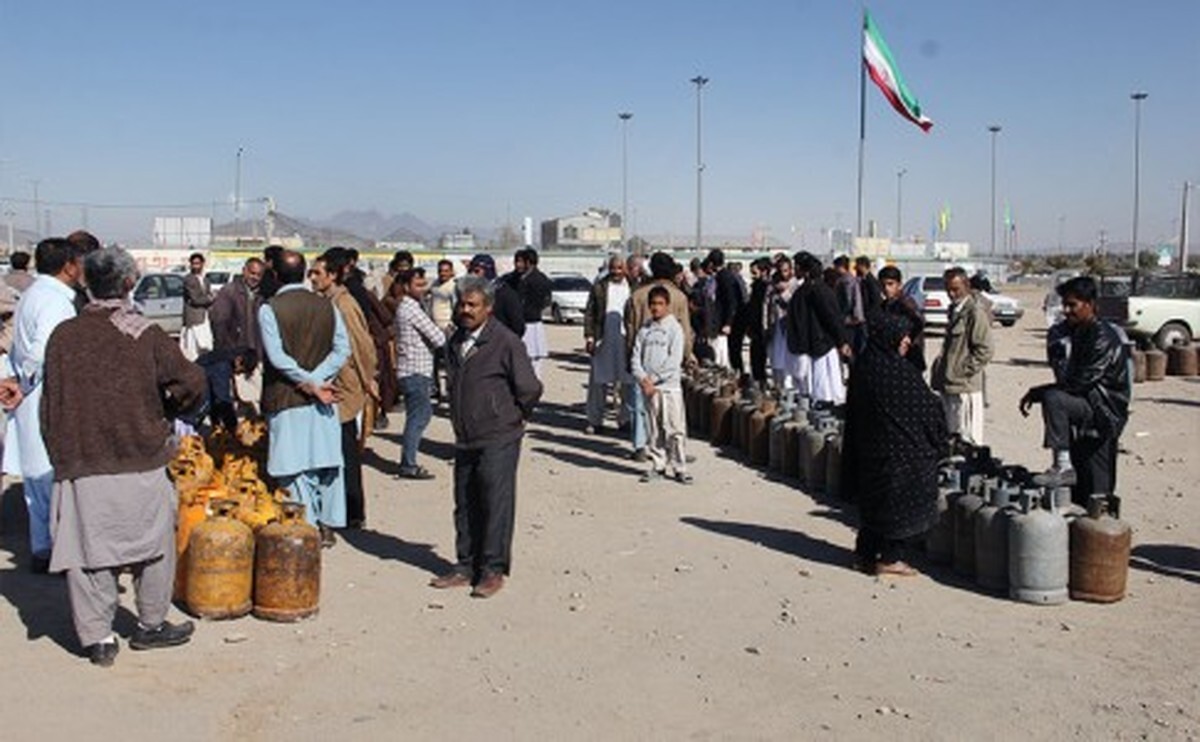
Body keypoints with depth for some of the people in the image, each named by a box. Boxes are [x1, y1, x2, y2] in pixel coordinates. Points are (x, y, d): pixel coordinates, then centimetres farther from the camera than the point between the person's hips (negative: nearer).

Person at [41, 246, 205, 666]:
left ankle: (98, 637, 14)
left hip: (78, 464, 3)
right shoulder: (144, 334, -7)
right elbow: (191, 382, -11)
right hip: (138, 460, -2)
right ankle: (151, 626, 25)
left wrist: (61, 454, 17)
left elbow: (49, 406, 8)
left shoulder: (63, 336, 2)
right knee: (154, 543, 14)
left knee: (85, 550, 9)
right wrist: (167, 413, 8)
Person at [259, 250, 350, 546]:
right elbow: (342, 349, -3)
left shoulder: (269, 309, -9)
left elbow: (276, 357, -16)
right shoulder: (326, 306, 4)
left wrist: (309, 383, -11)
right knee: (326, 462, 11)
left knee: (295, 467, 2)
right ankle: (327, 526, 16)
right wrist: (316, 380, -10)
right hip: (323, 399, 4)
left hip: (286, 400, -4)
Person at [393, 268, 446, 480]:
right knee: (418, 417, -6)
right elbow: (438, 338, -18)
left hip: (417, 370, 10)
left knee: (423, 413, 16)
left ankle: (409, 461, 22)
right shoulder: (412, 310, -15)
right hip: (415, 371, -10)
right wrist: (445, 337, 3)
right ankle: (408, 466, -2)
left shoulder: (405, 307, 17)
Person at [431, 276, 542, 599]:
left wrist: (513, 416, 2)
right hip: (465, 439, 7)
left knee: (496, 503, -2)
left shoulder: (506, 342, -13)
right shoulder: (457, 340, 10)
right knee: (465, 505, 12)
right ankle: (466, 566, 22)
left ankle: (493, 570, 7)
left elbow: (529, 389, -11)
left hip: (498, 439, -7)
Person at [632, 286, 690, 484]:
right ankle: (658, 466, 17)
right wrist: (643, 379, -10)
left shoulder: (675, 328, -2)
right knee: (653, 429, 8)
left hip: (669, 386, -4)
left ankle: (680, 468, 1)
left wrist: (654, 380, -12)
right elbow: (636, 357, 7)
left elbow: (674, 360, -10)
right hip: (648, 387, 4)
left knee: (675, 429, -5)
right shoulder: (645, 330, 10)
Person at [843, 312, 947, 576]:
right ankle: (889, 558, 10)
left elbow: (853, 411, 10)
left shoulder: (862, 366, 1)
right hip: (900, 449, -7)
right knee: (900, 500, 5)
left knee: (872, 499, 17)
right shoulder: (899, 371, -21)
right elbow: (926, 408, -12)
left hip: (868, 448, 8)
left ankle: (865, 553, 23)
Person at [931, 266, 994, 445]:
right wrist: (940, 366, 14)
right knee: (951, 435, 15)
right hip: (948, 383, 9)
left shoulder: (975, 312, -12)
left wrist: (964, 370, -15)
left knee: (968, 438, -5)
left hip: (965, 385, -9)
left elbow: (985, 349, -16)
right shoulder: (954, 309, 15)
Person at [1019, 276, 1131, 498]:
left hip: (1105, 411, -9)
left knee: (1053, 399, -31)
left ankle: (1062, 465, -29)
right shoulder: (1078, 333, 14)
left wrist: (1037, 392, -16)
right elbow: (1069, 381, 16)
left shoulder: (1104, 337, -16)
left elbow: (1080, 382, -23)